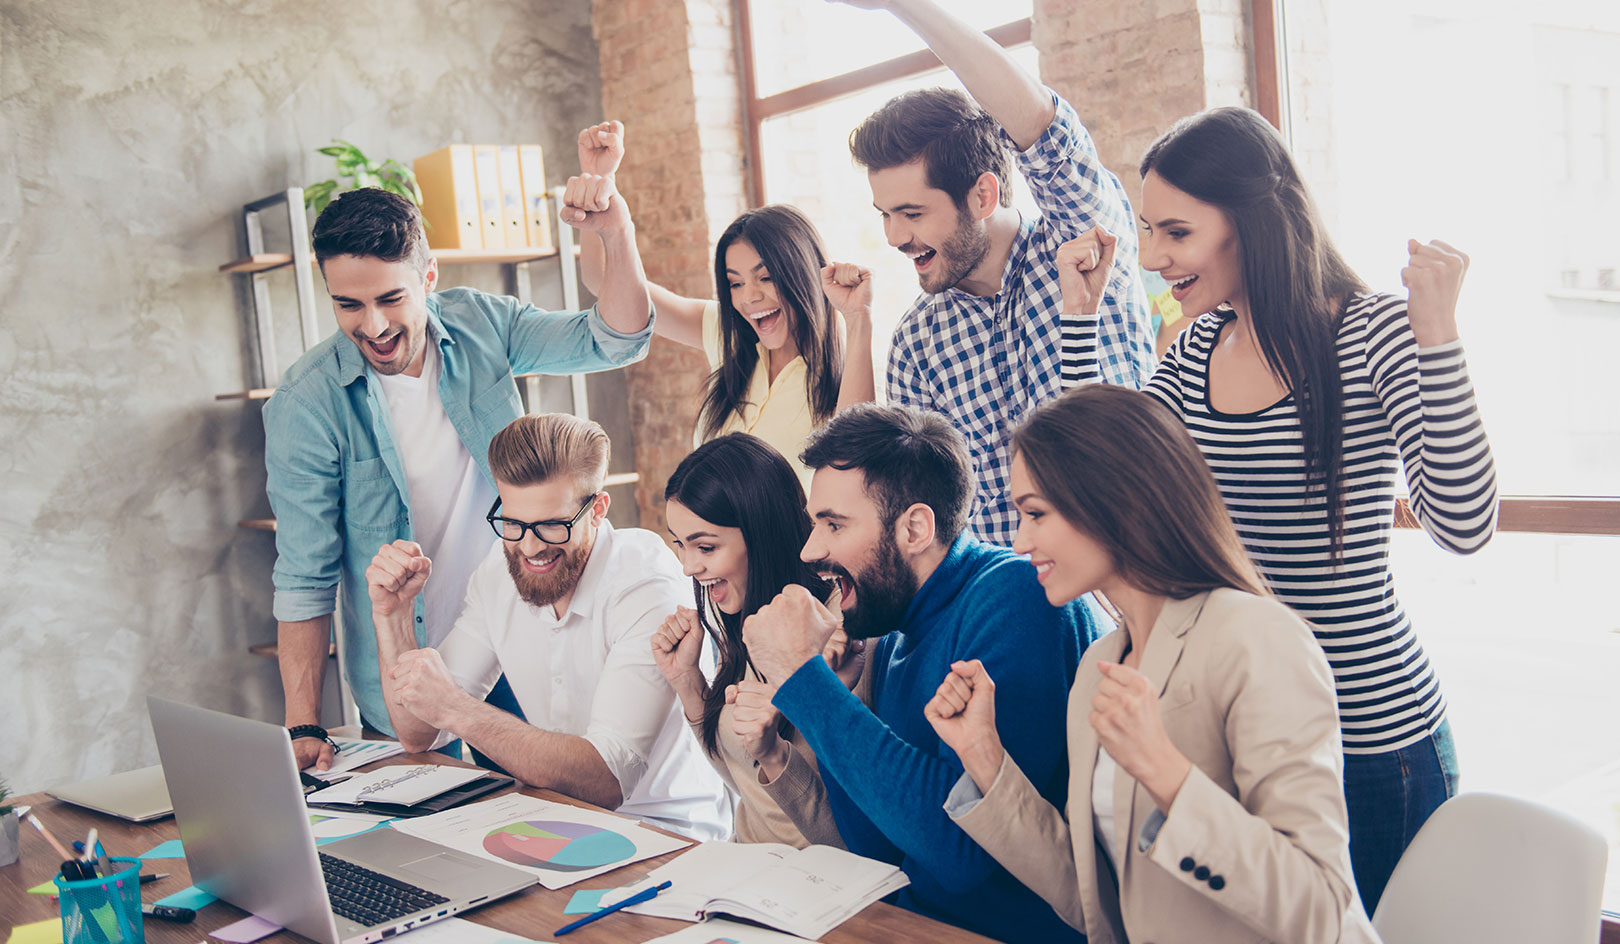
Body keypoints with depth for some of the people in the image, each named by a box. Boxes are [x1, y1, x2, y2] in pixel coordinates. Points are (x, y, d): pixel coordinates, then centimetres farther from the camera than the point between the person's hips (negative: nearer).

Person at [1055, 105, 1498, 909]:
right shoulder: (1199, 346, 4)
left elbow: (1463, 526, -21)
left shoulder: (1376, 334, -14)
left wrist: (1437, 335, -28)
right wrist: (1080, 316, 2)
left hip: (1368, 741, -5)